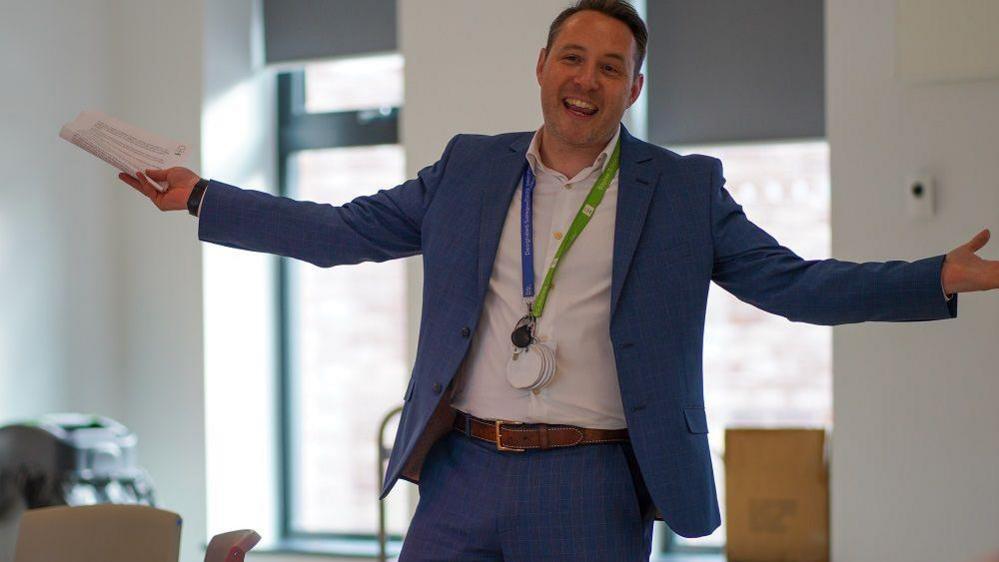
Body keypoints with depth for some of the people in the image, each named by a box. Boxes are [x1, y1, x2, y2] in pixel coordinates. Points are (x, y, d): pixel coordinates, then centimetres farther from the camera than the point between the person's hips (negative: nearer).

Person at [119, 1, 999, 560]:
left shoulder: (685, 190, 5)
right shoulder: (468, 169, 11)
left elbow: (793, 282, 1)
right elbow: (340, 232, 14)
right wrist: (200, 198, 10)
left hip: (591, 490, -2)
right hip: (464, 474, 2)